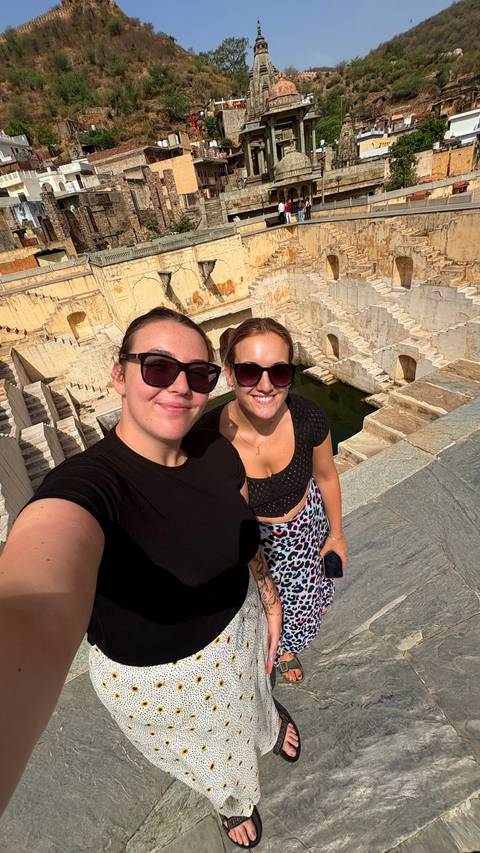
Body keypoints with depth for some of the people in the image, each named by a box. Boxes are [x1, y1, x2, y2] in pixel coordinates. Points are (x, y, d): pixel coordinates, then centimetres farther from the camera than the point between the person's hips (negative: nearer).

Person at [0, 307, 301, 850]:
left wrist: (269, 599, 9)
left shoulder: (219, 453, -18)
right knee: (211, 764, 33)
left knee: (251, 702, 39)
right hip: (153, 678, -3)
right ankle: (235, 801, 72)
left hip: (240, 629, 4)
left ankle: (270, 718, 78)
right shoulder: (85, 484, -37)